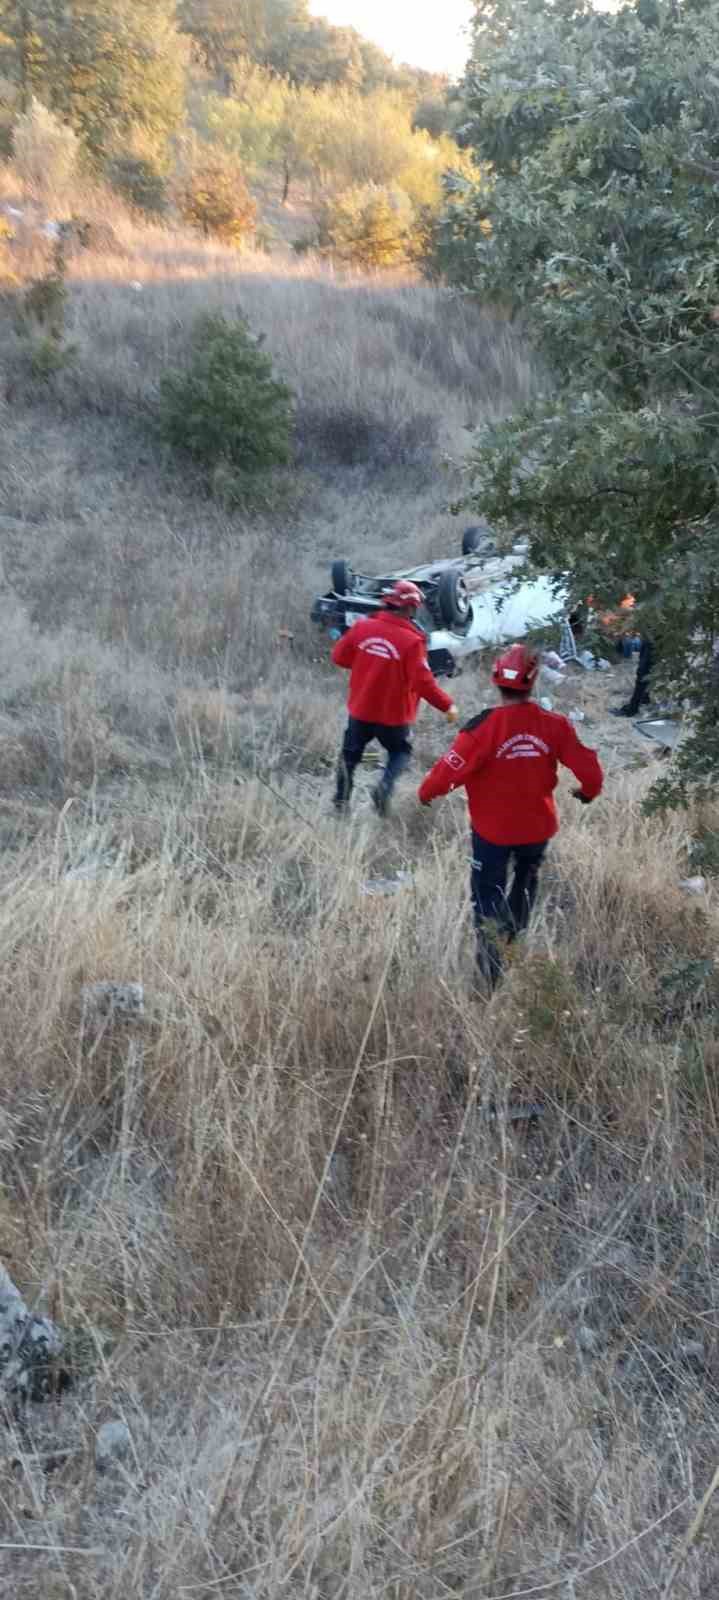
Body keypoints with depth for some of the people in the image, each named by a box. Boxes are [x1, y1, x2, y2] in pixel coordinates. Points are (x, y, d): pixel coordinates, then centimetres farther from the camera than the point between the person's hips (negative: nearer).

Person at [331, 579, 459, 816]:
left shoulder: (362, 627, -9)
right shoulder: (412, 640, -22)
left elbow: (339, 656, 2)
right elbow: (423, 682, -23)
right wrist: (448, 705, -12)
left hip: (361, 709, 3)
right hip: (394, 715, -3)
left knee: (350, 754, 22)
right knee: (401, 752, 21)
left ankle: (341, 802, 27)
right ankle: (385, 786, -6)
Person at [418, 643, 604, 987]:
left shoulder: (483, 726, -24)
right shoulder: (554, 725, -14)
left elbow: (451, 768, -22)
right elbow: (588, 769, -8)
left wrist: (427, 792, -2)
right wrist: (588, 791, 15)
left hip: (492, 828, -3)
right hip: (538, 826, 3)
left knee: (488, 889, 13)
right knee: (527, 874, 32)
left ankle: (490, 956, -1)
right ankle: (514, 931, 47)